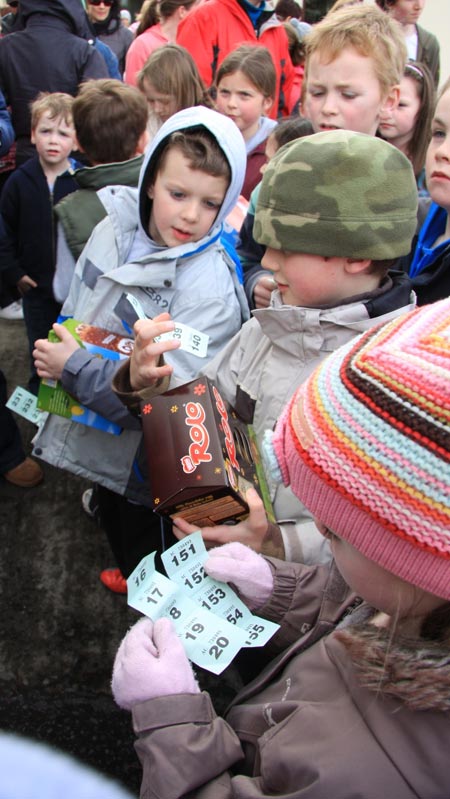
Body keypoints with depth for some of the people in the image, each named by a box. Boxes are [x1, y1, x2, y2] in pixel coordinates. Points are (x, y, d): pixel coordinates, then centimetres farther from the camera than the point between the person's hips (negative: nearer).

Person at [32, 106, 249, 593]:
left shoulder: (211, 287, -27)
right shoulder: (113, 231, -7)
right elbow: (74, 311, 10)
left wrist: (74, 369, -27)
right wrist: (54, 357, -3)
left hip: (148, 461, -6)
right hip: (95, 439, 7)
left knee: (144, 545, 18)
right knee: (114, 523, 31)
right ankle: (132, 575, 60)